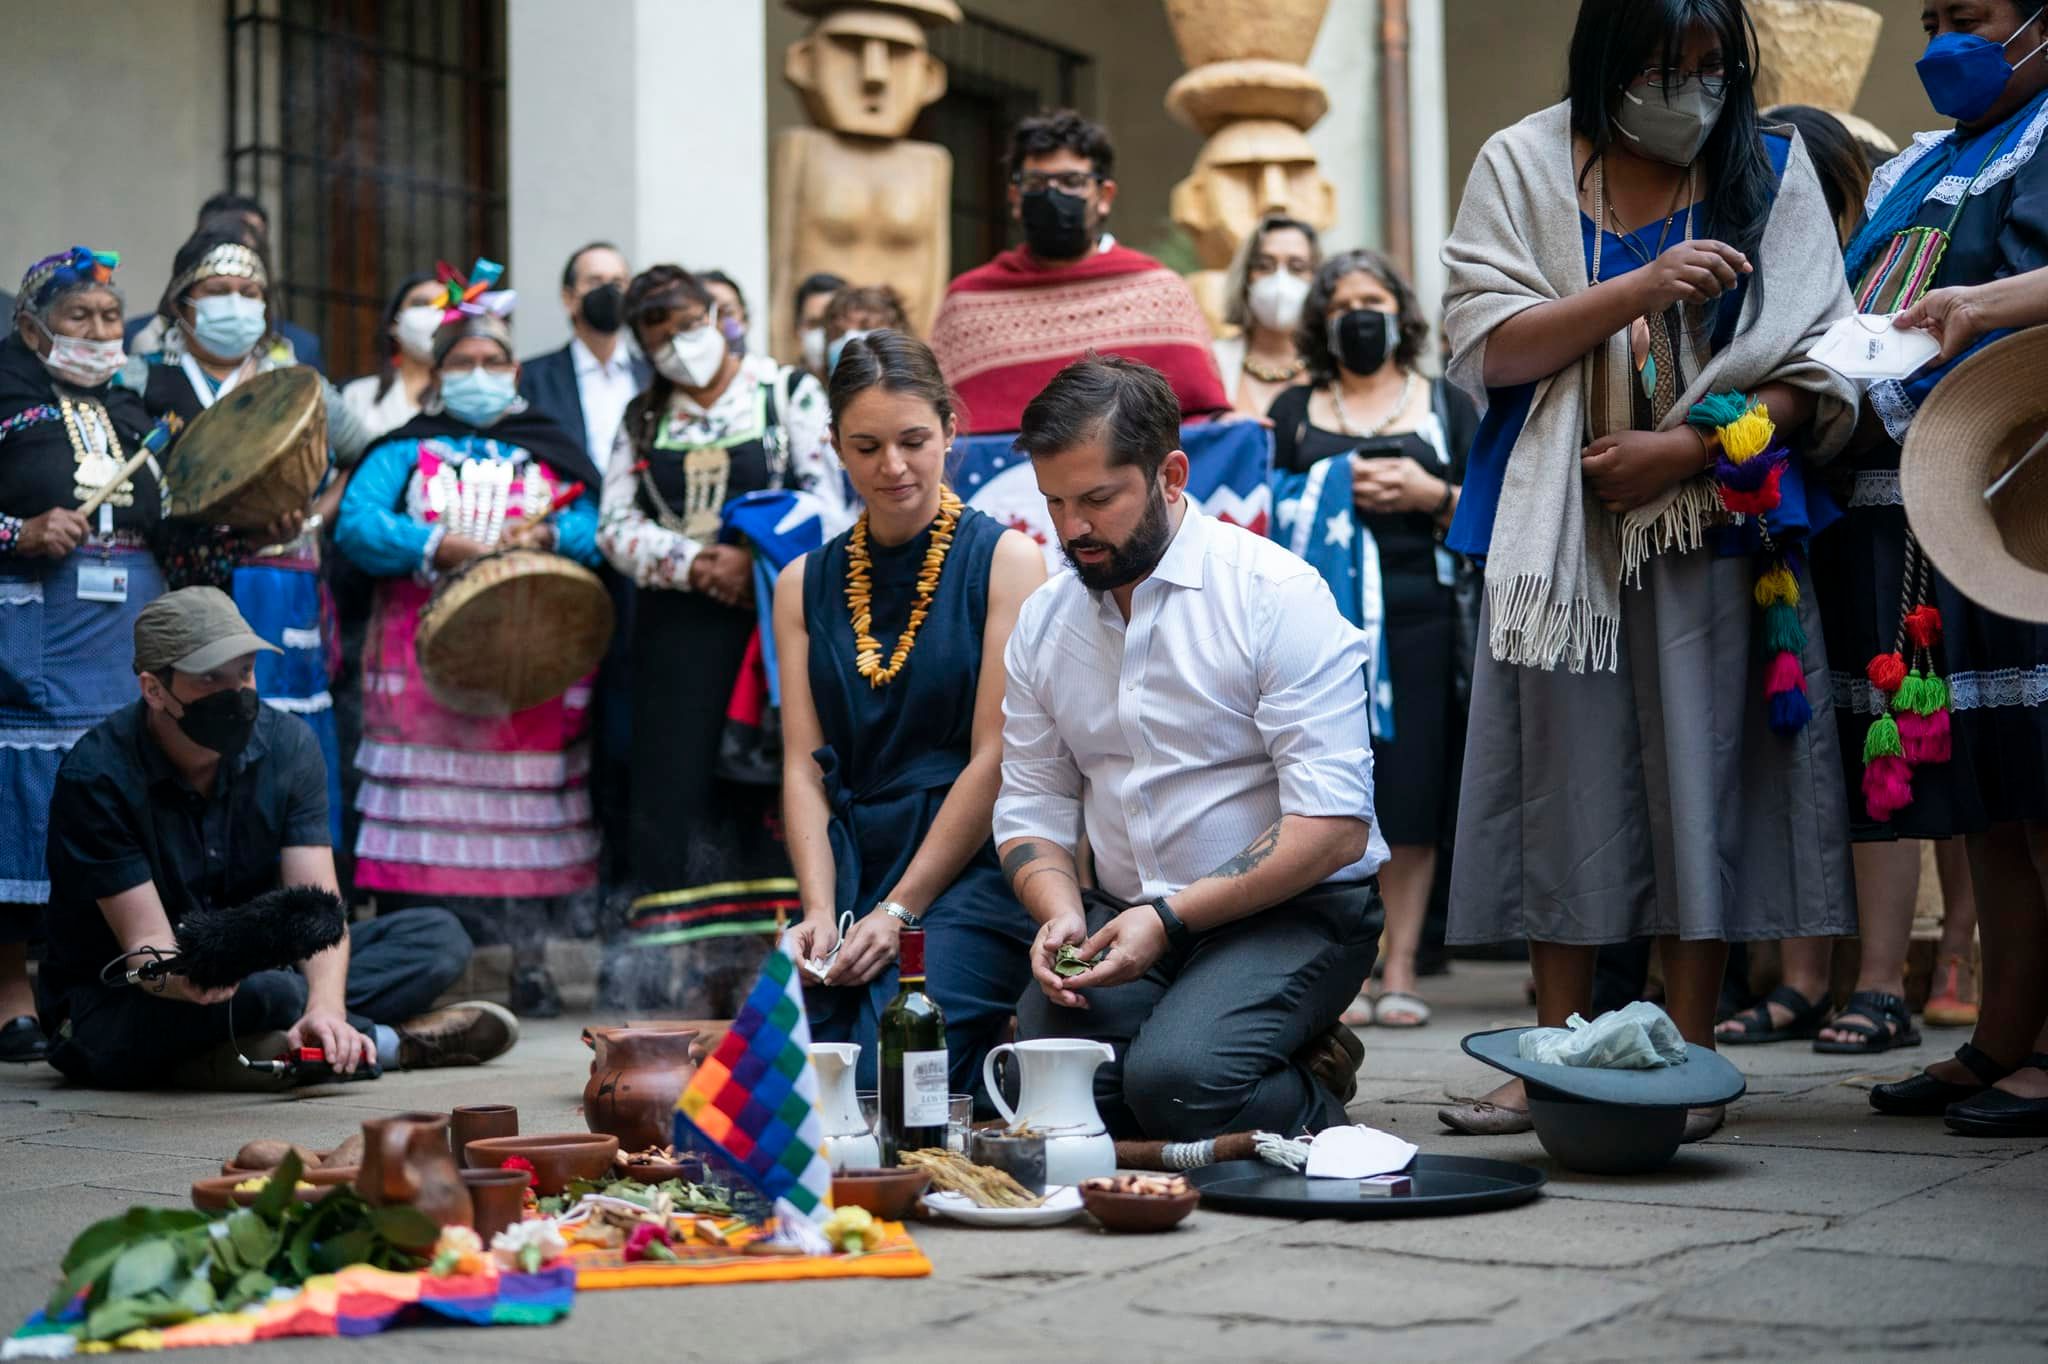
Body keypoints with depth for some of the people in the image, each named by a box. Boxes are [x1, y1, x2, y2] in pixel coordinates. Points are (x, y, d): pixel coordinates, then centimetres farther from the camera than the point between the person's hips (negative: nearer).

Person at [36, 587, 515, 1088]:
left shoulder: (287, 743, -8)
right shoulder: (96, 777, -20)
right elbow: (146, 944, -23)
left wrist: (326, 1007, -36)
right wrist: (187, 980, -48)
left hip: (246, 967, 6)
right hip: (115, 1006, -5)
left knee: (438, 936, -9)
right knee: (269, 990, -37)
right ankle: (393, 1042, -11)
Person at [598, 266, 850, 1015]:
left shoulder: (789, 392, 6)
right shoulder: (643, 419, 16)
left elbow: (824, 499, -3)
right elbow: (617, 526, 7)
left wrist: (754, 560, -15)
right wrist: (695, 563, -8)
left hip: (773, 614, -3)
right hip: (677, 627, 3)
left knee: (771, 780, -9)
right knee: (684, 784, -2)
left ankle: (771, 961, -8)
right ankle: (699, 977, 1)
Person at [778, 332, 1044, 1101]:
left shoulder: (1007, 561, -1)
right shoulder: (804, 585, 12)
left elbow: (994, 758, -6)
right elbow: (803, 765, 6)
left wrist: (898, 912, -11)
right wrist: (820, 910, -10)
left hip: (969, 865, -3)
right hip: (852, 862, 4)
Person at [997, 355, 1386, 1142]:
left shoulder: (1276, 595, -11)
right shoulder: (1042, 621, 7)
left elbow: (1334, 826, -17)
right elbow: (1030, 811, 11)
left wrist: (1170, 919, -21)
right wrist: (1061, 914, -11)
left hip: (1292, 911, -5)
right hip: (1125, 918, 5)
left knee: (1175, 1080, -31)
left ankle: (1310, 1105, 2)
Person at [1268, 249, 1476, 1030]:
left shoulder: (1447, 406, 16)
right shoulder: (1294, 410, 17)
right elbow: (1266, 510, 9)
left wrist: (1429, 493, -5)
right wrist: (1338, 493, -5)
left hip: (1417, 618, 0)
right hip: (1320, 617, 0)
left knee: (1413, 791, -3)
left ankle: (1400, 969, 2)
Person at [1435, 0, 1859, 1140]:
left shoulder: (1772, 172, 7)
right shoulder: (1524, 167, 6)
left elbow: (1816, 374, 1)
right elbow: (1488, 347, -4)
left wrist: (1684, 448, -13)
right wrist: (1641, 288, -16)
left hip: (1710, 523, 0)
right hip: (1560, 527, 1)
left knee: (1701, 776, -3)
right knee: (1566, 774, 1)